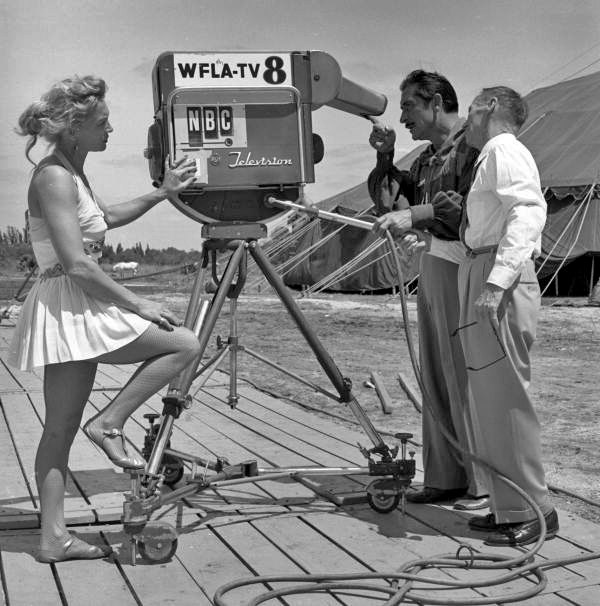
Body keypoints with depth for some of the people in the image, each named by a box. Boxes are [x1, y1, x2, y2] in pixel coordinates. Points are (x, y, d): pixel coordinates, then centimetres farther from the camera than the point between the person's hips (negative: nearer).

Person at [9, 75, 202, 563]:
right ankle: (110, 423, -3)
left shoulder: (71, 174, 14)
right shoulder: (54, 177, -15)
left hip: (74, 311, 10)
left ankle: (54, 536, 11)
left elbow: (106, 218, 32)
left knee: (61, 427, 8)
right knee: (185, 344, -6)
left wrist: (162, 193, 24)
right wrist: (138, 304, -16)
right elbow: (76, 264, -20)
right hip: (68, 307, -10)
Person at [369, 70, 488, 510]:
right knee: (436, 378, 9)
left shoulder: (473, 144, -7)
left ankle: (485, 483, 0)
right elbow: (385, 196, 24)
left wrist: (414, 214, -26)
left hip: (463, 269, -9)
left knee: (466, 378, -7)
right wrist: (385, 156, 9)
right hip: (431, 265, 9)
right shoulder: (427, 157, 22)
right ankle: (444, 477, 16)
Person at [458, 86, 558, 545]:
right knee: (489, 400, 13)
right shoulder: (492, 156, 24)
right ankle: (508, 506, 20)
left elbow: (528, 212, -20)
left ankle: (533, 511, -2)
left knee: (505, 398, -8)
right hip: (481, 274, 11)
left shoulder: (505, 149, -6)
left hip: (500, 281, -11)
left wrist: (497, 281, -28)